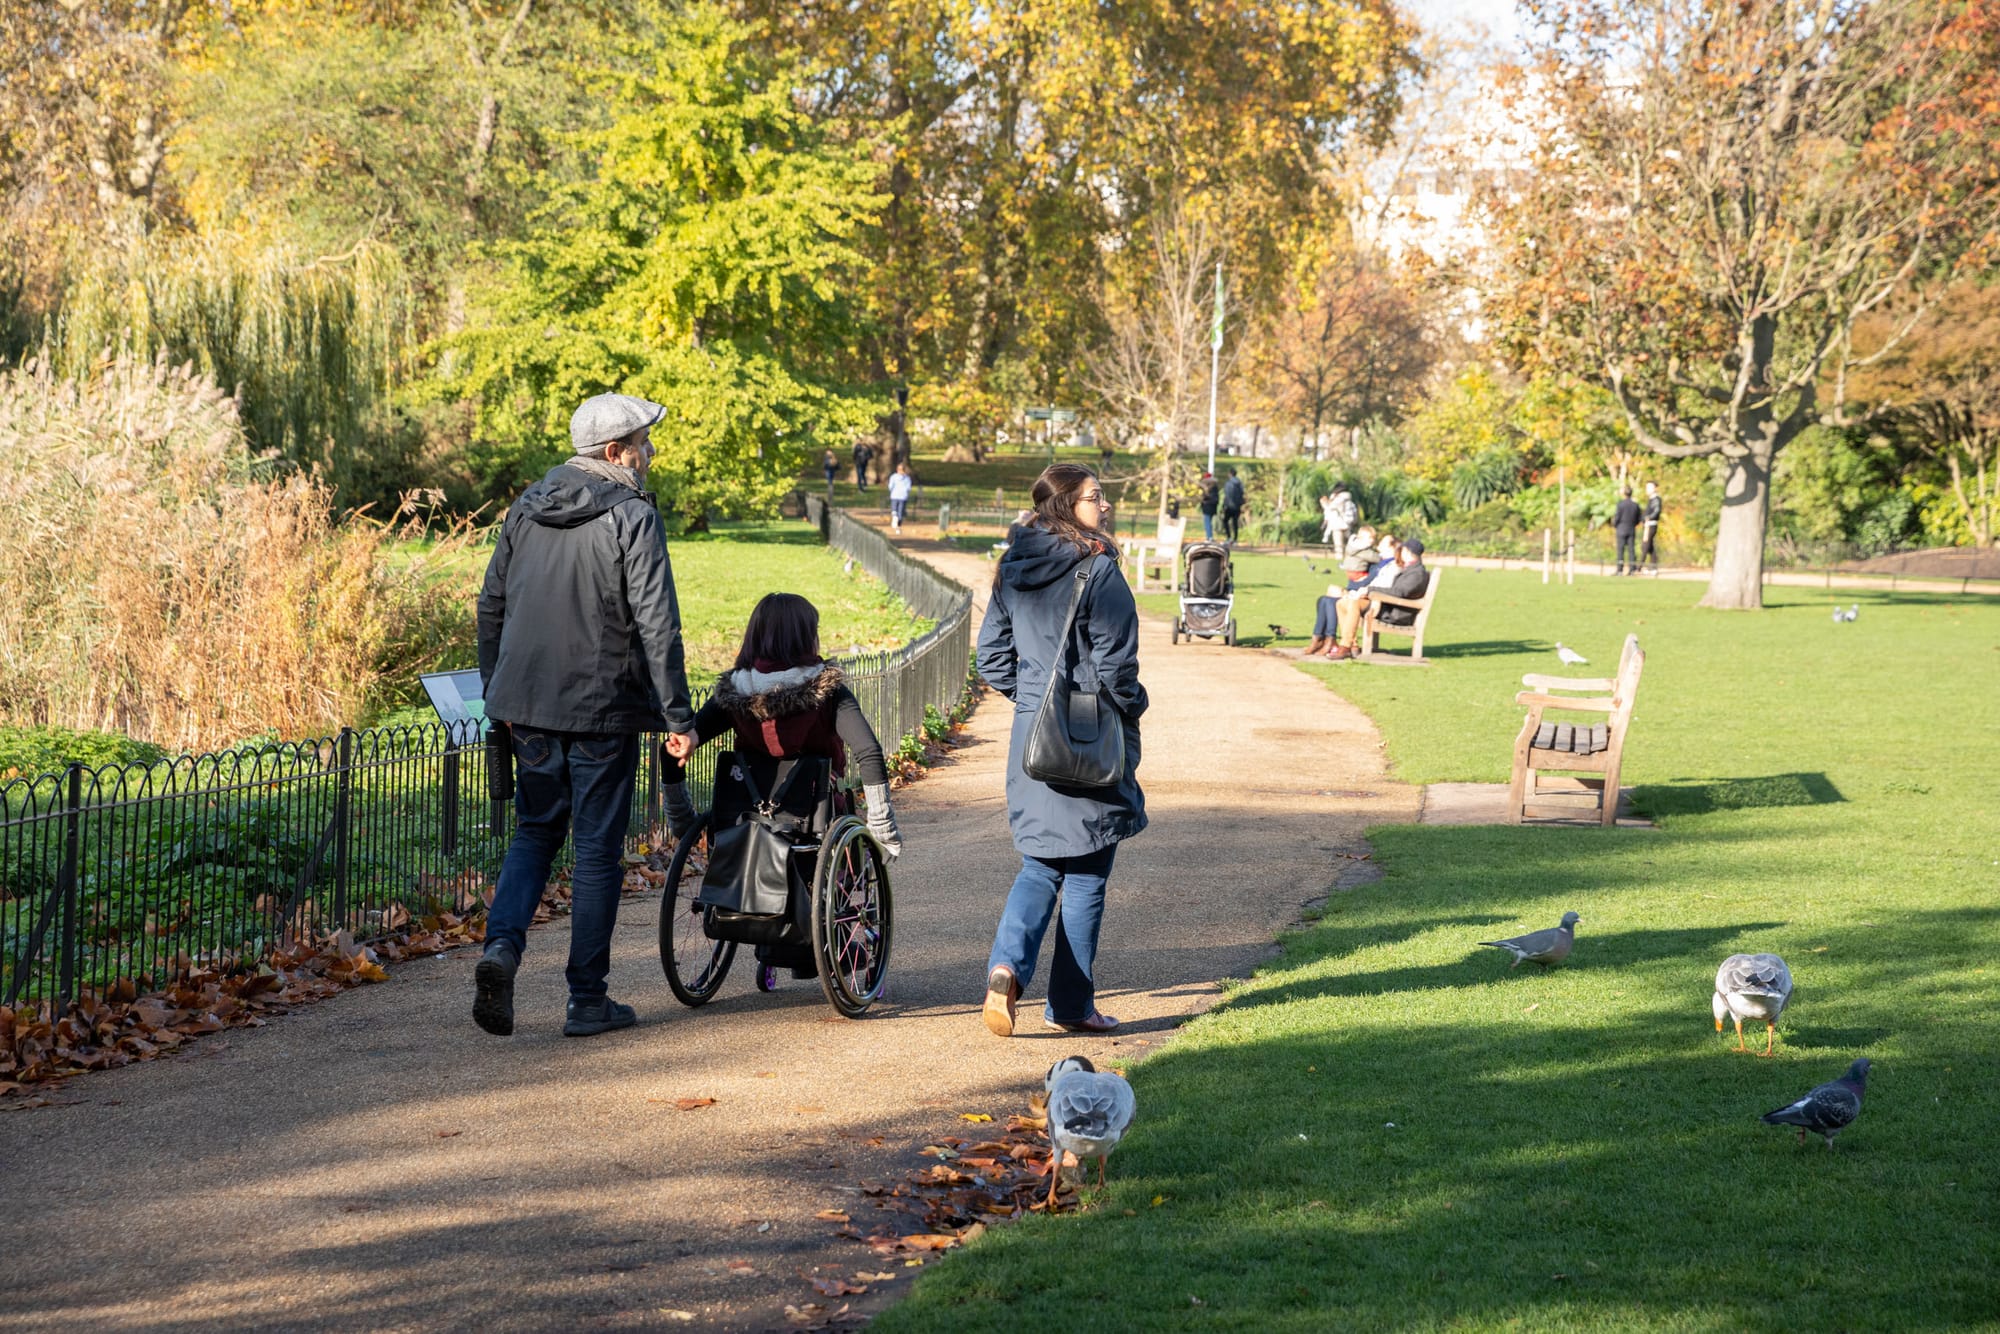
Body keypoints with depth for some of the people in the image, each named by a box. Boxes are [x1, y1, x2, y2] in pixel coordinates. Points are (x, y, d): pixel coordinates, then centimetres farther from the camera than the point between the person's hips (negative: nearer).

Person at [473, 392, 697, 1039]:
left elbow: (491, 604, 13)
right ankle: (588, 1000, 9)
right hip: (602, 706, -5)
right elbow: (657, 623, -16)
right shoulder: (632, 517, -11)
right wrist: (677, 716, -12)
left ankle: (501, 945, -6)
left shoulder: (527, 507, 8)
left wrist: (494, 691, 22)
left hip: (526, 704, 5)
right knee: (597, 850, 4)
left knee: (534, 833, 18)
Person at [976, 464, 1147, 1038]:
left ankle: (1007, 965, -10)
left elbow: (992, 658, 10)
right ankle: (1071, 1006, 12)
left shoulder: (1012, 569, 6)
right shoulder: (1096, 570, -14)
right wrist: (1130, 711, 2)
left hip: (1030, 734, 6)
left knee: (1040, 865, 15)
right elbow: (1115, 662, -15)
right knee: (1085, 872, 6)